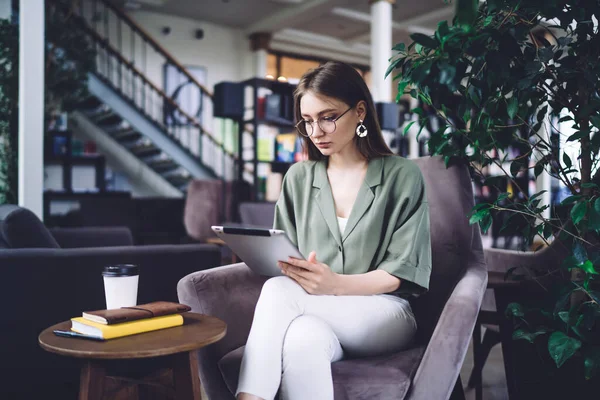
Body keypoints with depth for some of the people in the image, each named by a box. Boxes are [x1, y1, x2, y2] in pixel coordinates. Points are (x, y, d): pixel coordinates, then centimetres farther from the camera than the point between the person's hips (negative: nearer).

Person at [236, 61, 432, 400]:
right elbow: (284, 261, 11)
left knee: (278, 292, -31)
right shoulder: (298, 178, 13)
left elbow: (403, 271, -6)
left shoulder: (403, 176, 1)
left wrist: (336, 284, -24)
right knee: (303, 338, -37)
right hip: (315, 313, 3)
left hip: (383, 313, -2)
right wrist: (295, 272, -16)